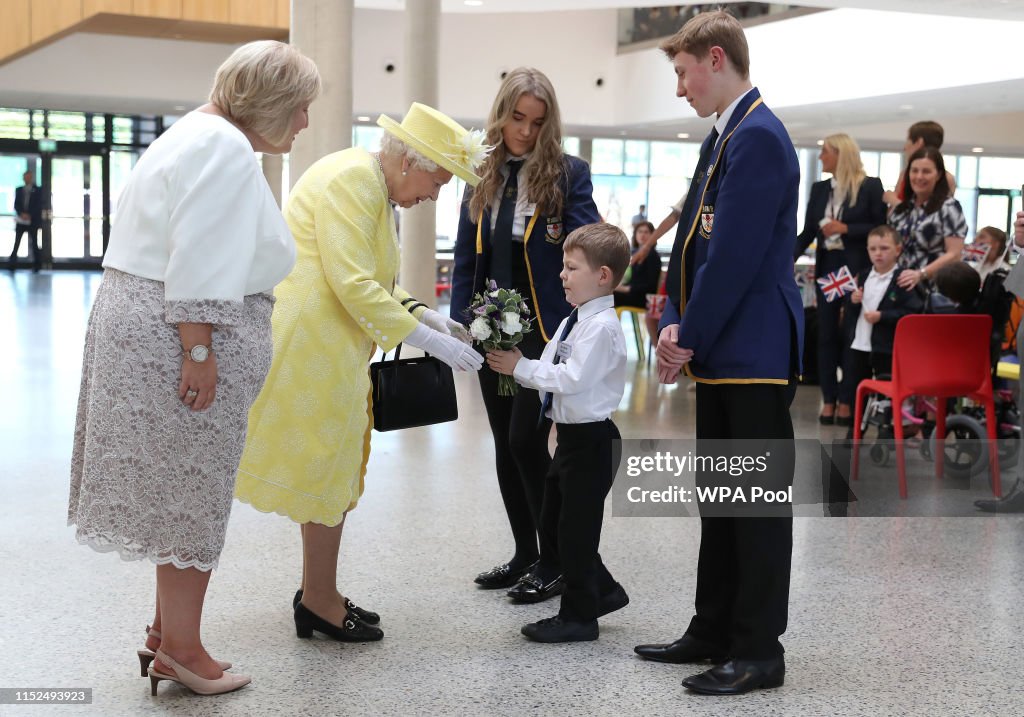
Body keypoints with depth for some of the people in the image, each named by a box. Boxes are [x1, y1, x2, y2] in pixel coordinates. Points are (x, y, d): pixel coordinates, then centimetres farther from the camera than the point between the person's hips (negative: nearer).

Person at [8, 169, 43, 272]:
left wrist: (29, 215, -14)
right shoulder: (19, 190, 13)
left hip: (33, 220, -2)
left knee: (34, 243, -1)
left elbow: (39, 205, -3)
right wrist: (22, 214, -13)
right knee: (17, 243, -5)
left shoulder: (38, 190, 5)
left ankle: (36, 266, 4)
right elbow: (16, 205, 6)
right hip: (20, 220, 2)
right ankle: (11, 265, -8)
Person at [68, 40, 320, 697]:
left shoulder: (202, 134, 19)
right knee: (192, 494, -1)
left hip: (145, 324, 11)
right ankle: (181, 648, 10)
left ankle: (170, 629, 27)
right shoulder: (226, 148, -15)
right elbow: (198, 265, -23)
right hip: (185, 336, -11)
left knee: (181, 491, 17)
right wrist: (199, 354, -24)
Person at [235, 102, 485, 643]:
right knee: (327, 467, -2)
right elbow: (353, 286, -23)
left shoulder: (378, 189, 17)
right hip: (307, 341, -10)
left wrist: (421, 314, 7)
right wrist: (429, 339, -21)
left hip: (330, 344, 10)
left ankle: (317, 592, 25)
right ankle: (321, 603, 9)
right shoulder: (351, 180, -16)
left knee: (333, 469, 14)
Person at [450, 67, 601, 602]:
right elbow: (466, 257, 11)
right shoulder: (483, 176, 10)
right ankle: (524, 554, 24)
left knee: (526, 439, -9)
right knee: (504, 443, 11)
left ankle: (556, 562, 6)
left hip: (546, 330, -6)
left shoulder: (568, 174, -4)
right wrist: (459, 324, 3)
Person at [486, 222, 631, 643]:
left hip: (591, 439, -10)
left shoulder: (602, 327, -19)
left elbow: (571, 378, -26)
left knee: (576, 527, -1)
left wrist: (520, 367, -21)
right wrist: (514, 364, -6)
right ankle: (603, 591, 33)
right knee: (556, 519, 19)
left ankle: (579, 616, 12)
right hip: (570, 434, 10)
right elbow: (548, 371, 11)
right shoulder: (572, 323, 11)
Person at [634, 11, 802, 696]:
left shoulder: (758, 137, -15)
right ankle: (714, 631, 26)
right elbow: (692, 239, 15)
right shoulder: (723, 136, 16)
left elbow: (734, 256, -20)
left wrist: (690, 339, -13)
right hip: (719, 353, 10)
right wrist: (675, 324, 2)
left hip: (754, 355, -10)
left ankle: (758, 651, 8)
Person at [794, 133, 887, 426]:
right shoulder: (819, 189, 10)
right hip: (827, 268, 5)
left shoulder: (870, 186, -4)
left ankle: (847, 401, 7)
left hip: (856, 268, -5)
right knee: (826, 335, 5)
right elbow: (807, 232, 6)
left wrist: (846, 229, -15)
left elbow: (882, 228, -6)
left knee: (851, 335, 0)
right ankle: (828, 400, 11)